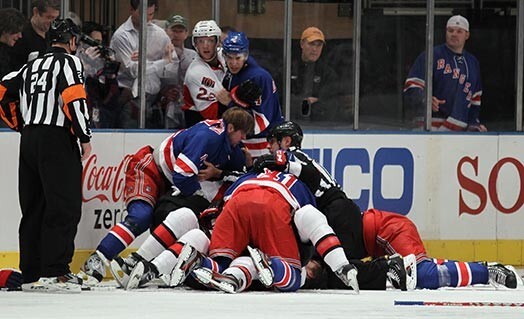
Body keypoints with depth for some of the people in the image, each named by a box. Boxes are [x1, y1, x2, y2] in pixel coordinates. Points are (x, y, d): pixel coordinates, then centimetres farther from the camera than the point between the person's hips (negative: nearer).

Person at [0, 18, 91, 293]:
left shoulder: (31, 67, 19)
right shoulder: (68, 62, -3)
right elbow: (73, 99, -17)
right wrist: (85, 137, -11)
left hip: (29, 141, 8)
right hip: (57, 139, -8)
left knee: (34, 208, 10)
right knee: (65, 207, -9)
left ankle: (31, 274, 11)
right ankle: (53, 273, -17)